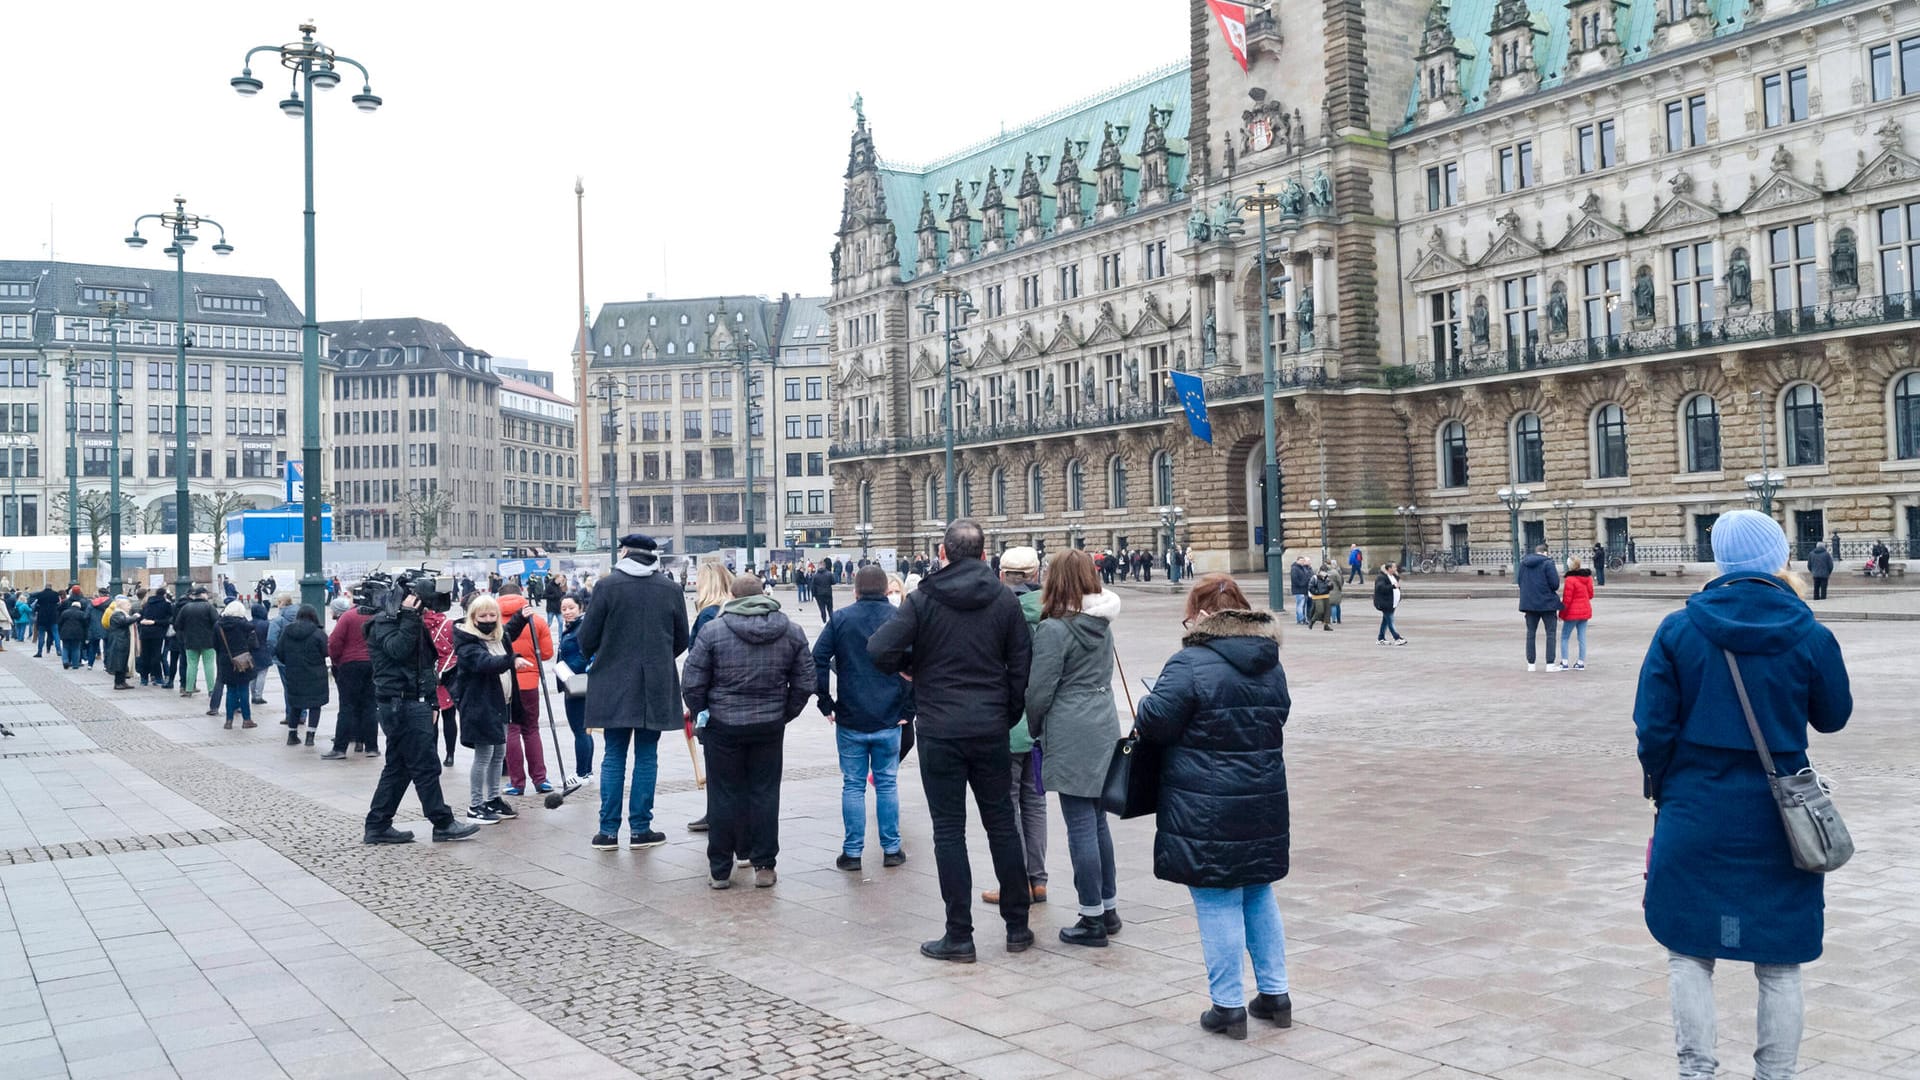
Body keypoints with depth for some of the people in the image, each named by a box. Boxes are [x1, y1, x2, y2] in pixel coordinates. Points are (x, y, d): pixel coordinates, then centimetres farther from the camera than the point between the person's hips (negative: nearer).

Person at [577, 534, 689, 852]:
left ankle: (608, 831, 7)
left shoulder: (608, 586, -6)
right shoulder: (671, 590, 1)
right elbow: (682, 641, 9)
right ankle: (640, 829, 10)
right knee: (646, 757, 8)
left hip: (614, 684, -1)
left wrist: (594, 657, 19)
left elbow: (586, 637, -3)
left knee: (613, 757, 7)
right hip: (657, 687, 1)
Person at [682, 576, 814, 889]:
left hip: (723, 725, -2)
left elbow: (692, 684, -7)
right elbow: (804, 684, 4)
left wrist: (702, 714, 8)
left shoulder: (712, 631, -8)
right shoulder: (791, 632, 2)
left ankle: (720, 870, 12)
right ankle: (764, 866, 12)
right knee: (765, 793, 9)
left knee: (724, 795, 6)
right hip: (770, 725, 2)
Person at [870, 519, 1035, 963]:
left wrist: (908, 666, 5)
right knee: (1002, 824, 13)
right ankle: (1018, 927, 20)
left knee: (949, 830, 3)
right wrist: (1009, 715, 13)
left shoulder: (923, 599, -7)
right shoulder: (1004, 600, 2)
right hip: (991, 730, 3)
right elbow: (1023, 665, 2)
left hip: (939, 731, -3)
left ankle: (959, 935, 6)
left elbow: (880, 650, -16)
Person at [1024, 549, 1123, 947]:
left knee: (1081, 827, -2)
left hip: (1071, 736, -7)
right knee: (1097, 821, 16)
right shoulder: (1102, 625, 9)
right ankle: (1109, 909, 25)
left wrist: (1034, 729, 6)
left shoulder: (1053, 629, -13)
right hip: (1104, 727, 8)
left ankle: (1093, 920, 4)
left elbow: (1039, 690, -11)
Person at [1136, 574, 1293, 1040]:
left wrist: (1148, 705, 3)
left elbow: (1154, 722, -18)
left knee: (1217, 903, 2)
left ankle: (1229, 1006, 9)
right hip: (1264, 804, 7)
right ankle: (1275, 994, 26)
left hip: (1207, 812, -7)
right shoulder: (1270, 665, 8)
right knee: (1259, 895, 19)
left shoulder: (1190, 665, -17)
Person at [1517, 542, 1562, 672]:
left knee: (1530, 633, 11)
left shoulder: (1523, 563, 5)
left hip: (1529, 602, 4)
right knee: (1550, 633, 4)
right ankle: (1550, 664, 0)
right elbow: (1555, 584, -15)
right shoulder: (1547, 563, -12)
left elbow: (1519, 581, 12)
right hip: (1547, 603, -4)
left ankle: (1530, 664, 11)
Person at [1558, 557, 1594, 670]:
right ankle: (1581, 662, 11)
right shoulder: (1588, 577, 5)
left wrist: (1561, 614, -6)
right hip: (1585, 610, 7)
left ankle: (1564, 662, -2)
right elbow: (1590, 594, 15)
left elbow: (1566, 600, -16)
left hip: (1572, 613, -7)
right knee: (1582, 637, 10)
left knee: (1564, 637, 3)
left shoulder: (1570, 579, -18)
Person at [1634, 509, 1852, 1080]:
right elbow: (1833, 716, 9)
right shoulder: (1809, 636, -8)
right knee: (1778, 963, 12)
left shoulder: (1679, 630, -8)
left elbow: (1654, 727, -7)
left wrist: (1662, 789, 10)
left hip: (1695, 816, 0)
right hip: (1778, 821, 1)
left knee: (1690, 953, 11)